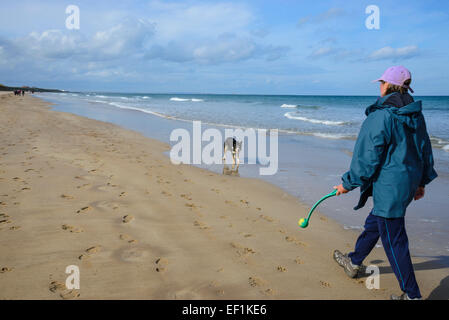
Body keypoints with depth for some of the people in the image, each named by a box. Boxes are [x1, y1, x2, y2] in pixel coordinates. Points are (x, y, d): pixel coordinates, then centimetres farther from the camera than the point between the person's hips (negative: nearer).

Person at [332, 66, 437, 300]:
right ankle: (354, 262, 44)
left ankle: (412, 294, 12)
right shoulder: (416, 115, 6)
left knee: (394, 240, 2)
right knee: (374, 223, 25)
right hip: (409, 182, 9)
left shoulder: (379, 117, -20)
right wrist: (421, 182, 25)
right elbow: (425, 151, 14)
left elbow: (367, 158, -17)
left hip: (389, 187, -9)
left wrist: (347, 184, -4)